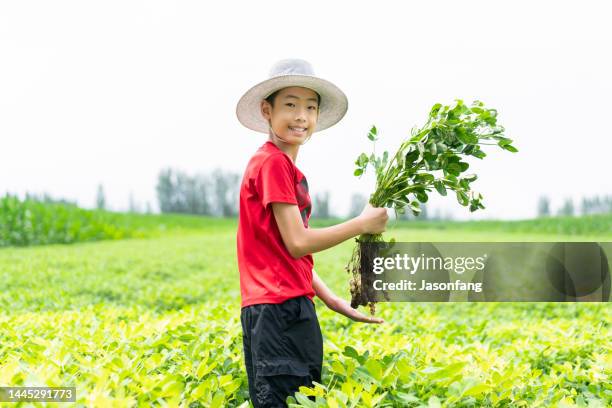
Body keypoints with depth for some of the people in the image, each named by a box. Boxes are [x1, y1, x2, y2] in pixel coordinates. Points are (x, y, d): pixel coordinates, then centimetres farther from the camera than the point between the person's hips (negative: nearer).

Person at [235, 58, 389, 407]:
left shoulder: (288, 168, 17)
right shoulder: (272, 162, -11)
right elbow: (297, 242, -15)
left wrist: (337, 303, 15)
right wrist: (362, 224, -6)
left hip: (294, 307, 10)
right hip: (277, 310, -10)